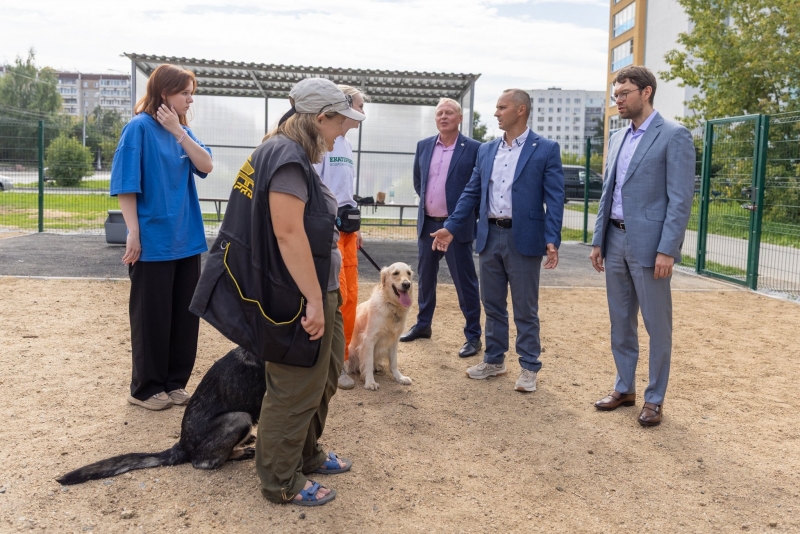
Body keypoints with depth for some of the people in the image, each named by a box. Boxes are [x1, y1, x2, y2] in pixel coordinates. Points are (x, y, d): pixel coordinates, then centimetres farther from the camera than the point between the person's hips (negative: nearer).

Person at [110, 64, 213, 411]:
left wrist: (178, 131, -11)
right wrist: (133, 233, -16)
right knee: (152, 317, 4)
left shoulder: (182, 130, 11)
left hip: (186, 239, 7)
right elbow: (125, 184, -12)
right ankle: (145, 388, 18)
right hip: (153, 240, -7)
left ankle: (175, 382, 24)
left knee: (185, 314, 11)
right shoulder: (140, 127, -9)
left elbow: (206, 166, -3)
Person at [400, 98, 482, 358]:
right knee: (425, 276, 16)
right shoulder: (423, 146, 7)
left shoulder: (474, 148, -8)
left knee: (464, 281, 1)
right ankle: (423, 324, 32)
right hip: (427, 223, 5)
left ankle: (473, 335, 11)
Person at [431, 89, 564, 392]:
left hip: (523, 238, -5)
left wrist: (552, 240, -18)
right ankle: (494, 360, 28)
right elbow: (472, 193, 13)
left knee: (525, 309, 4)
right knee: (492, 305, 14)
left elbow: (554, 198, -9)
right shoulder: (486, 150, 11)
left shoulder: (546, 150, -4)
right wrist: (451, 227, 6)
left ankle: (529, 368, 17)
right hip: (489, 236, 5)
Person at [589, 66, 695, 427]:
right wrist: (598, 241, 12)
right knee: (620, 322, 14)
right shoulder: (617, 139, 14)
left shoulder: (674, 136, -7)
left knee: (657, 325, 4)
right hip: (616, 241, 7)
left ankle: (654, 399, 16)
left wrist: (667, 250, -18)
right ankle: (624, 389, 27)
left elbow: (680, 200, -12)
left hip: (648, 244, -7)